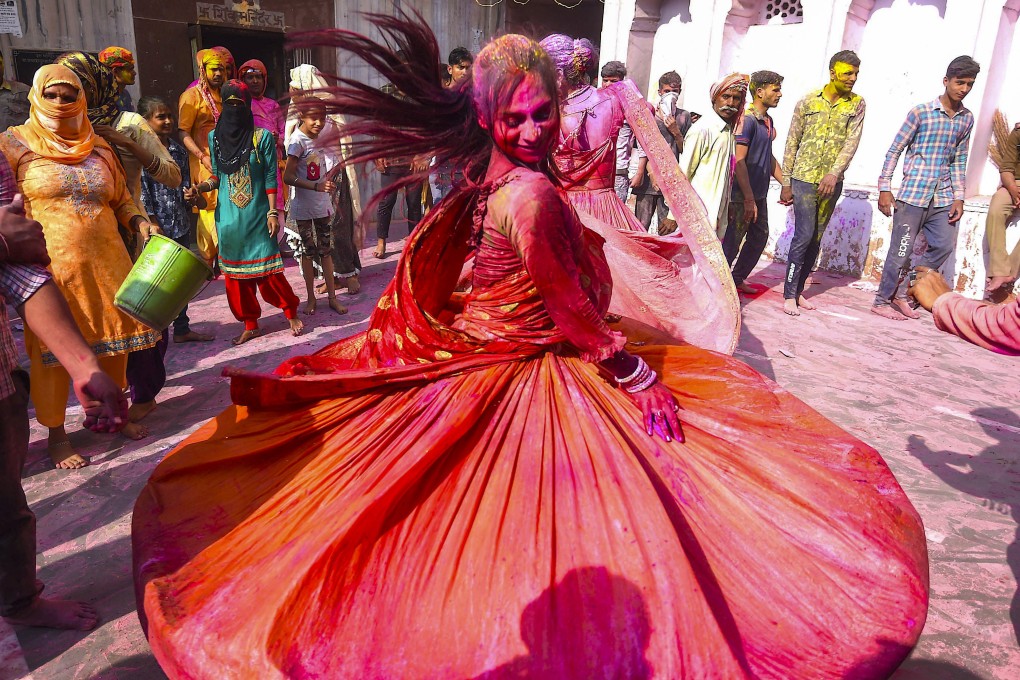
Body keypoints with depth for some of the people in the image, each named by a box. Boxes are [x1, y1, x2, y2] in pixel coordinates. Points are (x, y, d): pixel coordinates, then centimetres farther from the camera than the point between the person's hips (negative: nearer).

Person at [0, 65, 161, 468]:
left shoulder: (97, 146, 13)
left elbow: (121, 198, 19)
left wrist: (140, 222, 1)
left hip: (105, 261, 4)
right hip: (51, 265, -3)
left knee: (112, 337, 9)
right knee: (54, 346, 1)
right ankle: (56, 433, 16)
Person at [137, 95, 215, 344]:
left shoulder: (178, 149, 9)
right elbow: (142, 193, -13)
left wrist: (192, 196, -8)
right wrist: (156, 228, -15)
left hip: (181, 225, 7)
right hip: (158, 228, -7)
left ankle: (182, 329, 29)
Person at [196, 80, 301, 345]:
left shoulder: (262, 136, -5)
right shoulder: (215, 137, 5)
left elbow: (271, 178, -5)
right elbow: (217, 175, 12)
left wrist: (273, 213, -9)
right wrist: (200, 187, -7)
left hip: (257, 215, -4)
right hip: (228, 217, 4)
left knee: (266, 269, -2)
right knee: (234, 273, 7)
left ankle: (291, 312, 19)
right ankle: (250, 324, 20)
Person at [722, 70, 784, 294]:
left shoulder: (768, 120, 13)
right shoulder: (746, 120, -16)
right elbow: (739, 161, -21)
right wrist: (748, 198, -22)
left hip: (759, 194, 10)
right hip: (742, 195, -9)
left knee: (760, 237, 16)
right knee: (732, 241, -3)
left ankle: (738, 278, 28)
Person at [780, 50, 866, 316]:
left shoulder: (857, 104, 4)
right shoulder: (808, 101, -1)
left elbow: (852, 141, -6)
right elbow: (792, 143, 1)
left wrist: (834, 173, -21)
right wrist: (786, 183, -2)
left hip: (832, 182, 3)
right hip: (804, 178, -3)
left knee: (816, 239, 8)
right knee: (804, 235, -10)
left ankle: (799, 290, 18)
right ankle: (789, 294, -3)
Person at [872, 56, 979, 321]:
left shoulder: (967, 119, 11)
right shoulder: (921, 112, -5)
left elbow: (959, 160, 16)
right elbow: (895, 150, -3)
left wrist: (958, 197, 9)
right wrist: (885, 188, -9)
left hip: (942, 197, 6)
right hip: (913, 193, -6)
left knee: (944, 246, 6)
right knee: (902, 250, -3)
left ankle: (901, 294, 17)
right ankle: (882, 301, 11)